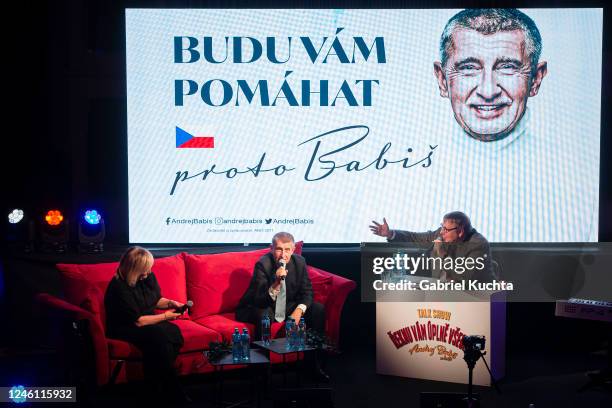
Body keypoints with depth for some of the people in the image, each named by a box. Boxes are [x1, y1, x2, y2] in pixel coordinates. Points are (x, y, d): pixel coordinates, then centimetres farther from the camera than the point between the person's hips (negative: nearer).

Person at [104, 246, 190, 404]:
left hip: (148, 322, 7)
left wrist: (170, 303, -1)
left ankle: (156, 382, -18)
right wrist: (165, 316, -14)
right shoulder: (119, 287, -20)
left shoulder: (148, 277, 1)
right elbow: (138, 321, -20)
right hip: (124, 329, -7)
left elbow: (156, 299, 20)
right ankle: (174, 394, -28)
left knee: (174, 331, -25)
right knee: (159, 337, -34)